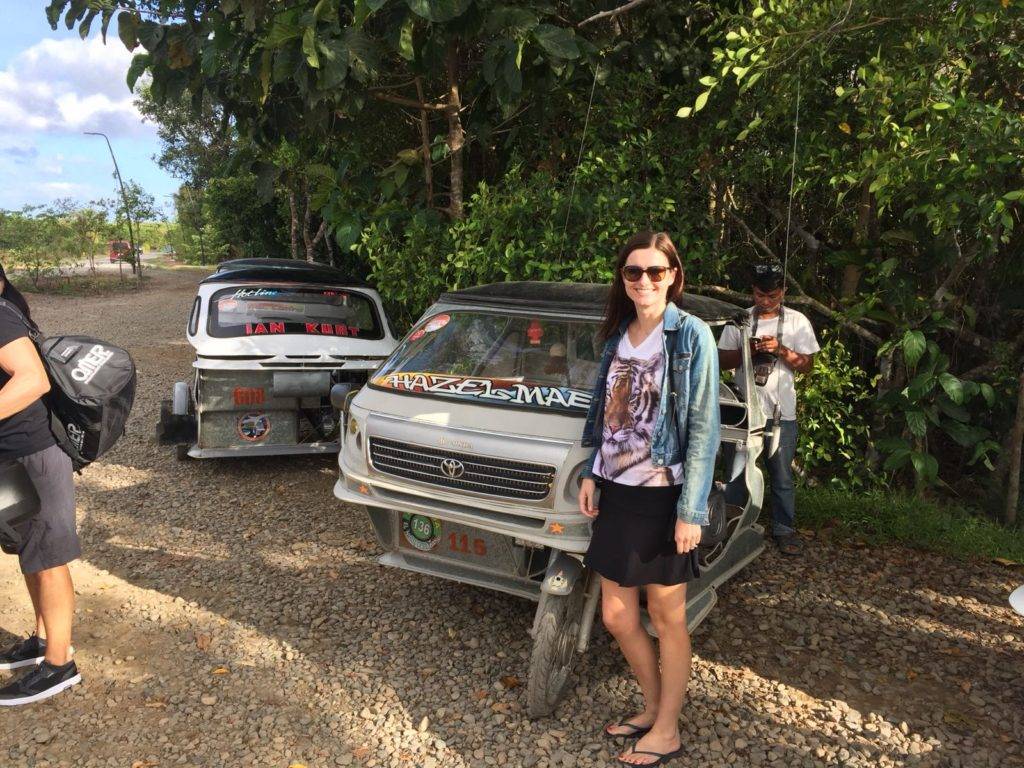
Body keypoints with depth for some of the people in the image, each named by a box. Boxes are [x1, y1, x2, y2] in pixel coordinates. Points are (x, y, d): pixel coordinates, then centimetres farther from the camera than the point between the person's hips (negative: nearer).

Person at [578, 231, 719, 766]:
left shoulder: (690, 335, -9)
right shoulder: (618, 335, 9)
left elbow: (704, 427, -12)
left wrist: (691, 512, -16)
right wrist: (590, 475, 9)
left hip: (662, 498, -6)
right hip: (616, 493, 6)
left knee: (666, 618, 9)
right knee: (616, 615, 13)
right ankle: (653, 707, 36)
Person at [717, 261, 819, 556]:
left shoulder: (797, 322, 3)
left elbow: (806, 364, 2)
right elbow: (722, 360, 4)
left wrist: (780, 350, -14)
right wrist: (747, 351, -14)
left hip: (780, 412, 0)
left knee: (782, 476, 8)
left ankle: (784, 529, 20)